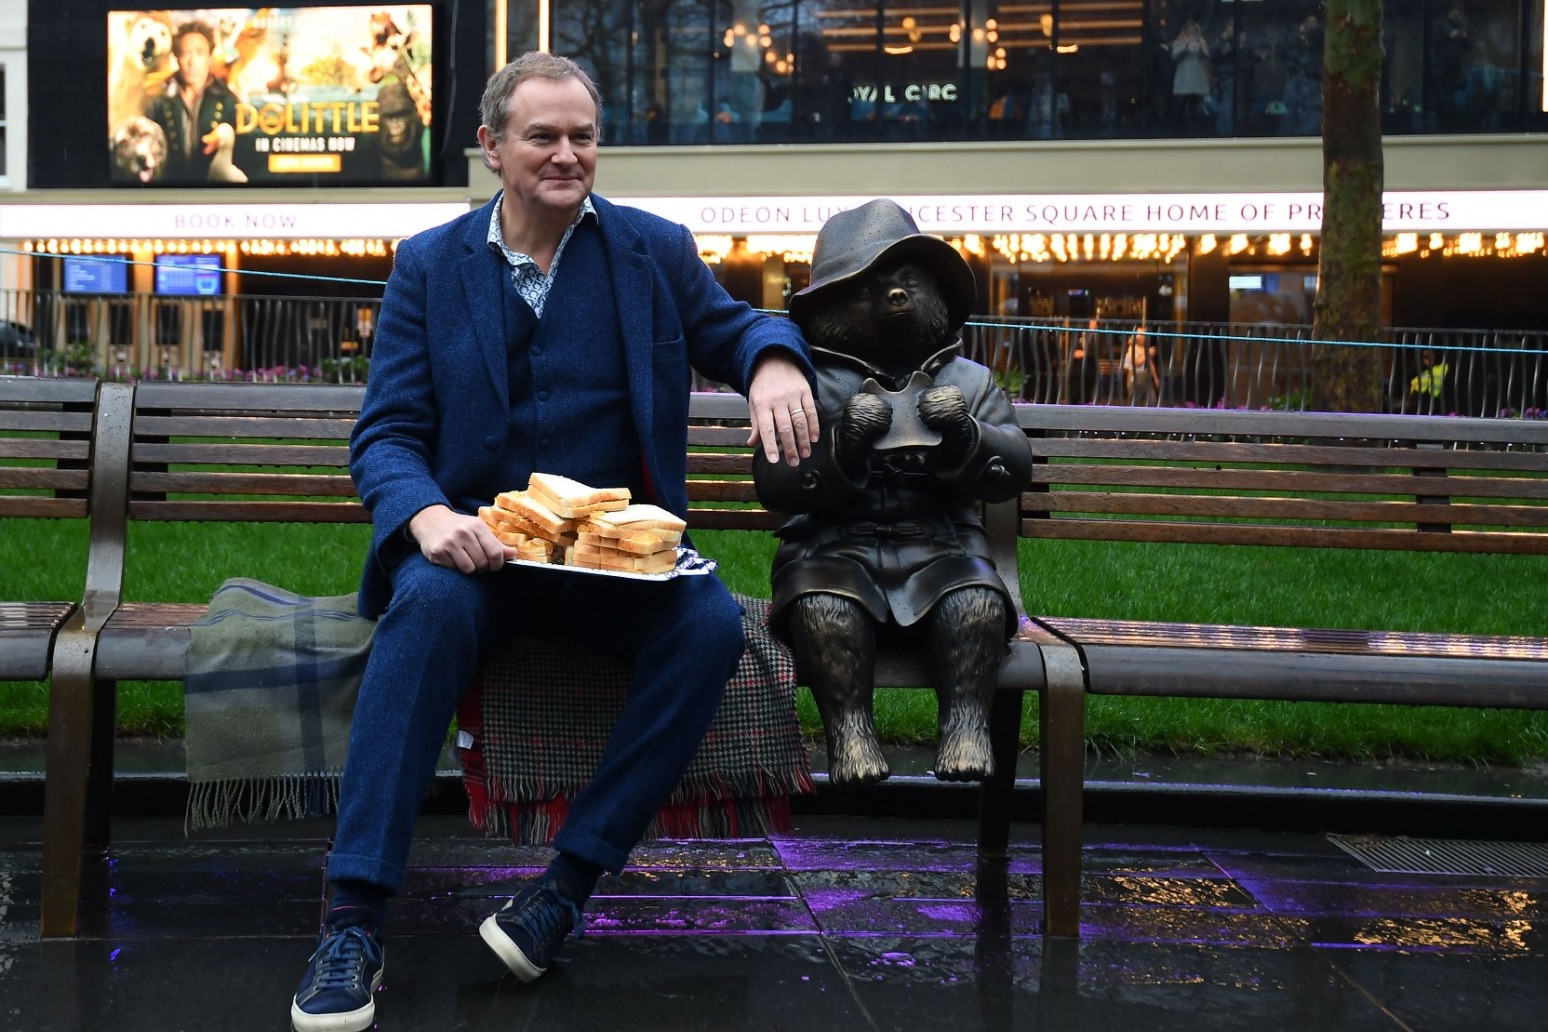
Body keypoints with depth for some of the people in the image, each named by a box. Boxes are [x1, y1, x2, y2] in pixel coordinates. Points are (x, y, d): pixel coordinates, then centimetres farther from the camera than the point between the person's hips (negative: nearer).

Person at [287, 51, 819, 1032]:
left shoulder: (656, 249, 7)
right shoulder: (429, 264, 5)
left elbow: (732, 326, 17)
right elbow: (385, 433, 1)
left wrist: (774, 359, -11)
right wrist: (427, 517, -24)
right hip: (475, 538, -1)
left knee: (712, 623, -29)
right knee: (430, 605, -35)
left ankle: (575, 876, -20)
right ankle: (355, 916, -31)